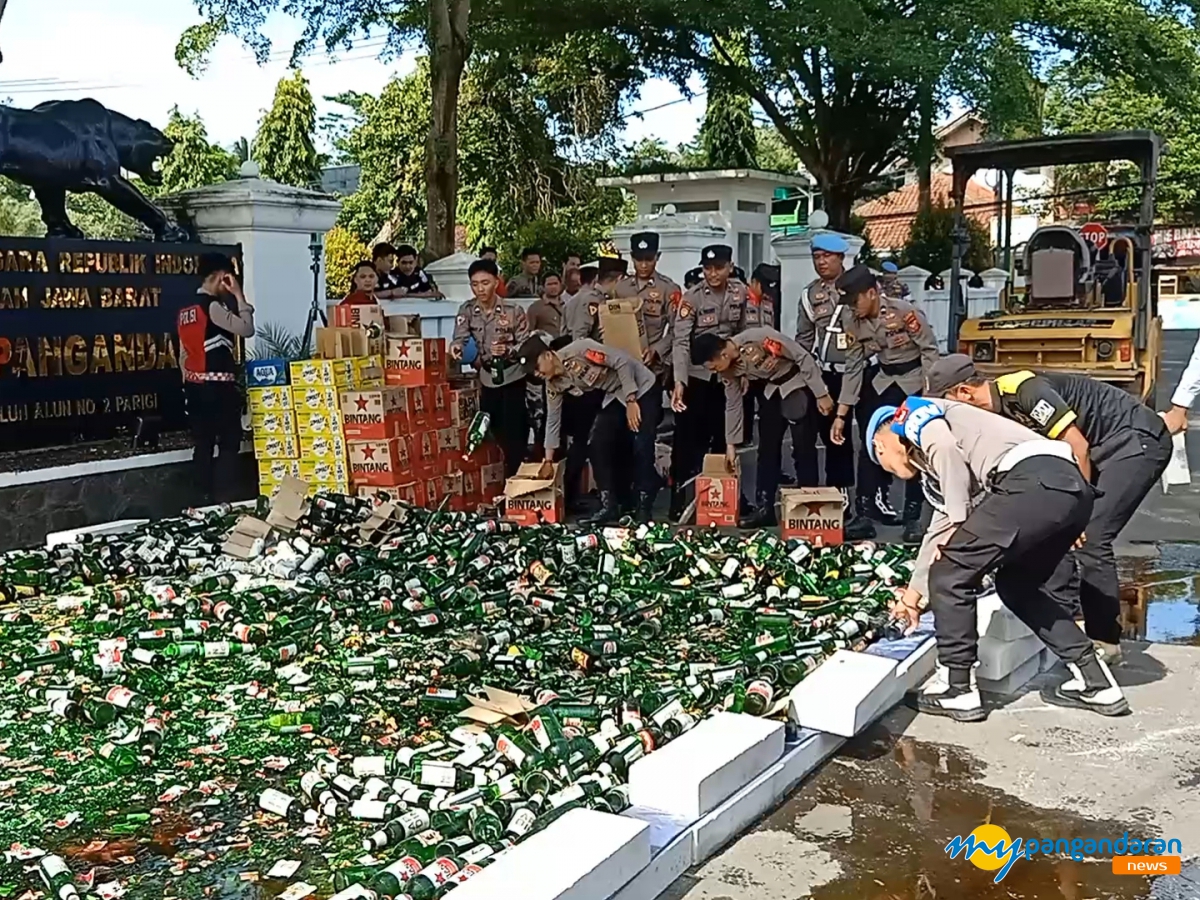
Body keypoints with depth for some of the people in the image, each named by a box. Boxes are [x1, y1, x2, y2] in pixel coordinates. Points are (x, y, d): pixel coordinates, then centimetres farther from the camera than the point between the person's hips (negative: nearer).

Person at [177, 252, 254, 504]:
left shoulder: (186, 311, 14)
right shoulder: (214, 306, -12)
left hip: (195, 385, 9)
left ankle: (206, 497, 14)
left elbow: (183, 354, 16)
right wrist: (239, 295, -9)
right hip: (218, 385, -8)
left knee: (203, 443, 10)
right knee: (229, 443, -3)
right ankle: (225, 498, -5)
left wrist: (189, 382, 21)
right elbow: (246, 329, -17)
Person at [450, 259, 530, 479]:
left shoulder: (513, 310, -11)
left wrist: (508, 350, -30)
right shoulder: (466, 311, -2)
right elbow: (460, 339, -12)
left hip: (513, 379, -3)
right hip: (486, 380, 3)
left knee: (514, 434, -2)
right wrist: (456, 347, -36)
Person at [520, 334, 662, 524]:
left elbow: (623, 361, -24)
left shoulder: (579, 349, -28)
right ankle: (609, 507, 3)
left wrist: (631, 400, -25)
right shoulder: (554, 384, -6)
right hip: (614, 397, 7)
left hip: (642, 389, -7)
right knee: (598, 447, -5)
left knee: (642, 448, -15)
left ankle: (644, 510, -7)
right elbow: (553, 420, 4)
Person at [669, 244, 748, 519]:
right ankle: (679, 501, 6)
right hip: (695, 375, -4)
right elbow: (680, 342, -22)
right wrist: (679, 382, -34)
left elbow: (742, 333, 9)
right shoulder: (692, 298, -15)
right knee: (688, 439, -2)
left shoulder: (740, 292, -1)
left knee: (723, 438, 10)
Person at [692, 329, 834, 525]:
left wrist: (821, 394, -20)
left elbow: (804, 357, -23)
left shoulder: (760, 337, -31)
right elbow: (733, 405, 3)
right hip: (770, 389, 6)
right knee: (767, 448, 2)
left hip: (799, 383, -6)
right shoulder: (728, 369, -10)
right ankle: (765, 508, 7)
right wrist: (731, 444, 7)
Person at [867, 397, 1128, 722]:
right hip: (1071, 486, 9)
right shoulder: (934, 466, 36)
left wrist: (960, 522, 1)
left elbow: (947, 449, -7)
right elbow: (940, 530, 45)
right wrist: (913, 594, 56)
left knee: (950, 574, 4)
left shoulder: (914, 415, 14)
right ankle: (1095, 683, 25)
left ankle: (957, 689, 12)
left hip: (1033, 483, -9)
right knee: (1019, 584, 26)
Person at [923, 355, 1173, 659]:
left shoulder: (1023, 389, -23)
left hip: (1140, 440, -10)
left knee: (1090, 537, -13)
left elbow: (1078, 446, -24)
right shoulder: (998, 412, 5)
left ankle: (1104, 640, -4)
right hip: (1109, 448, 10)